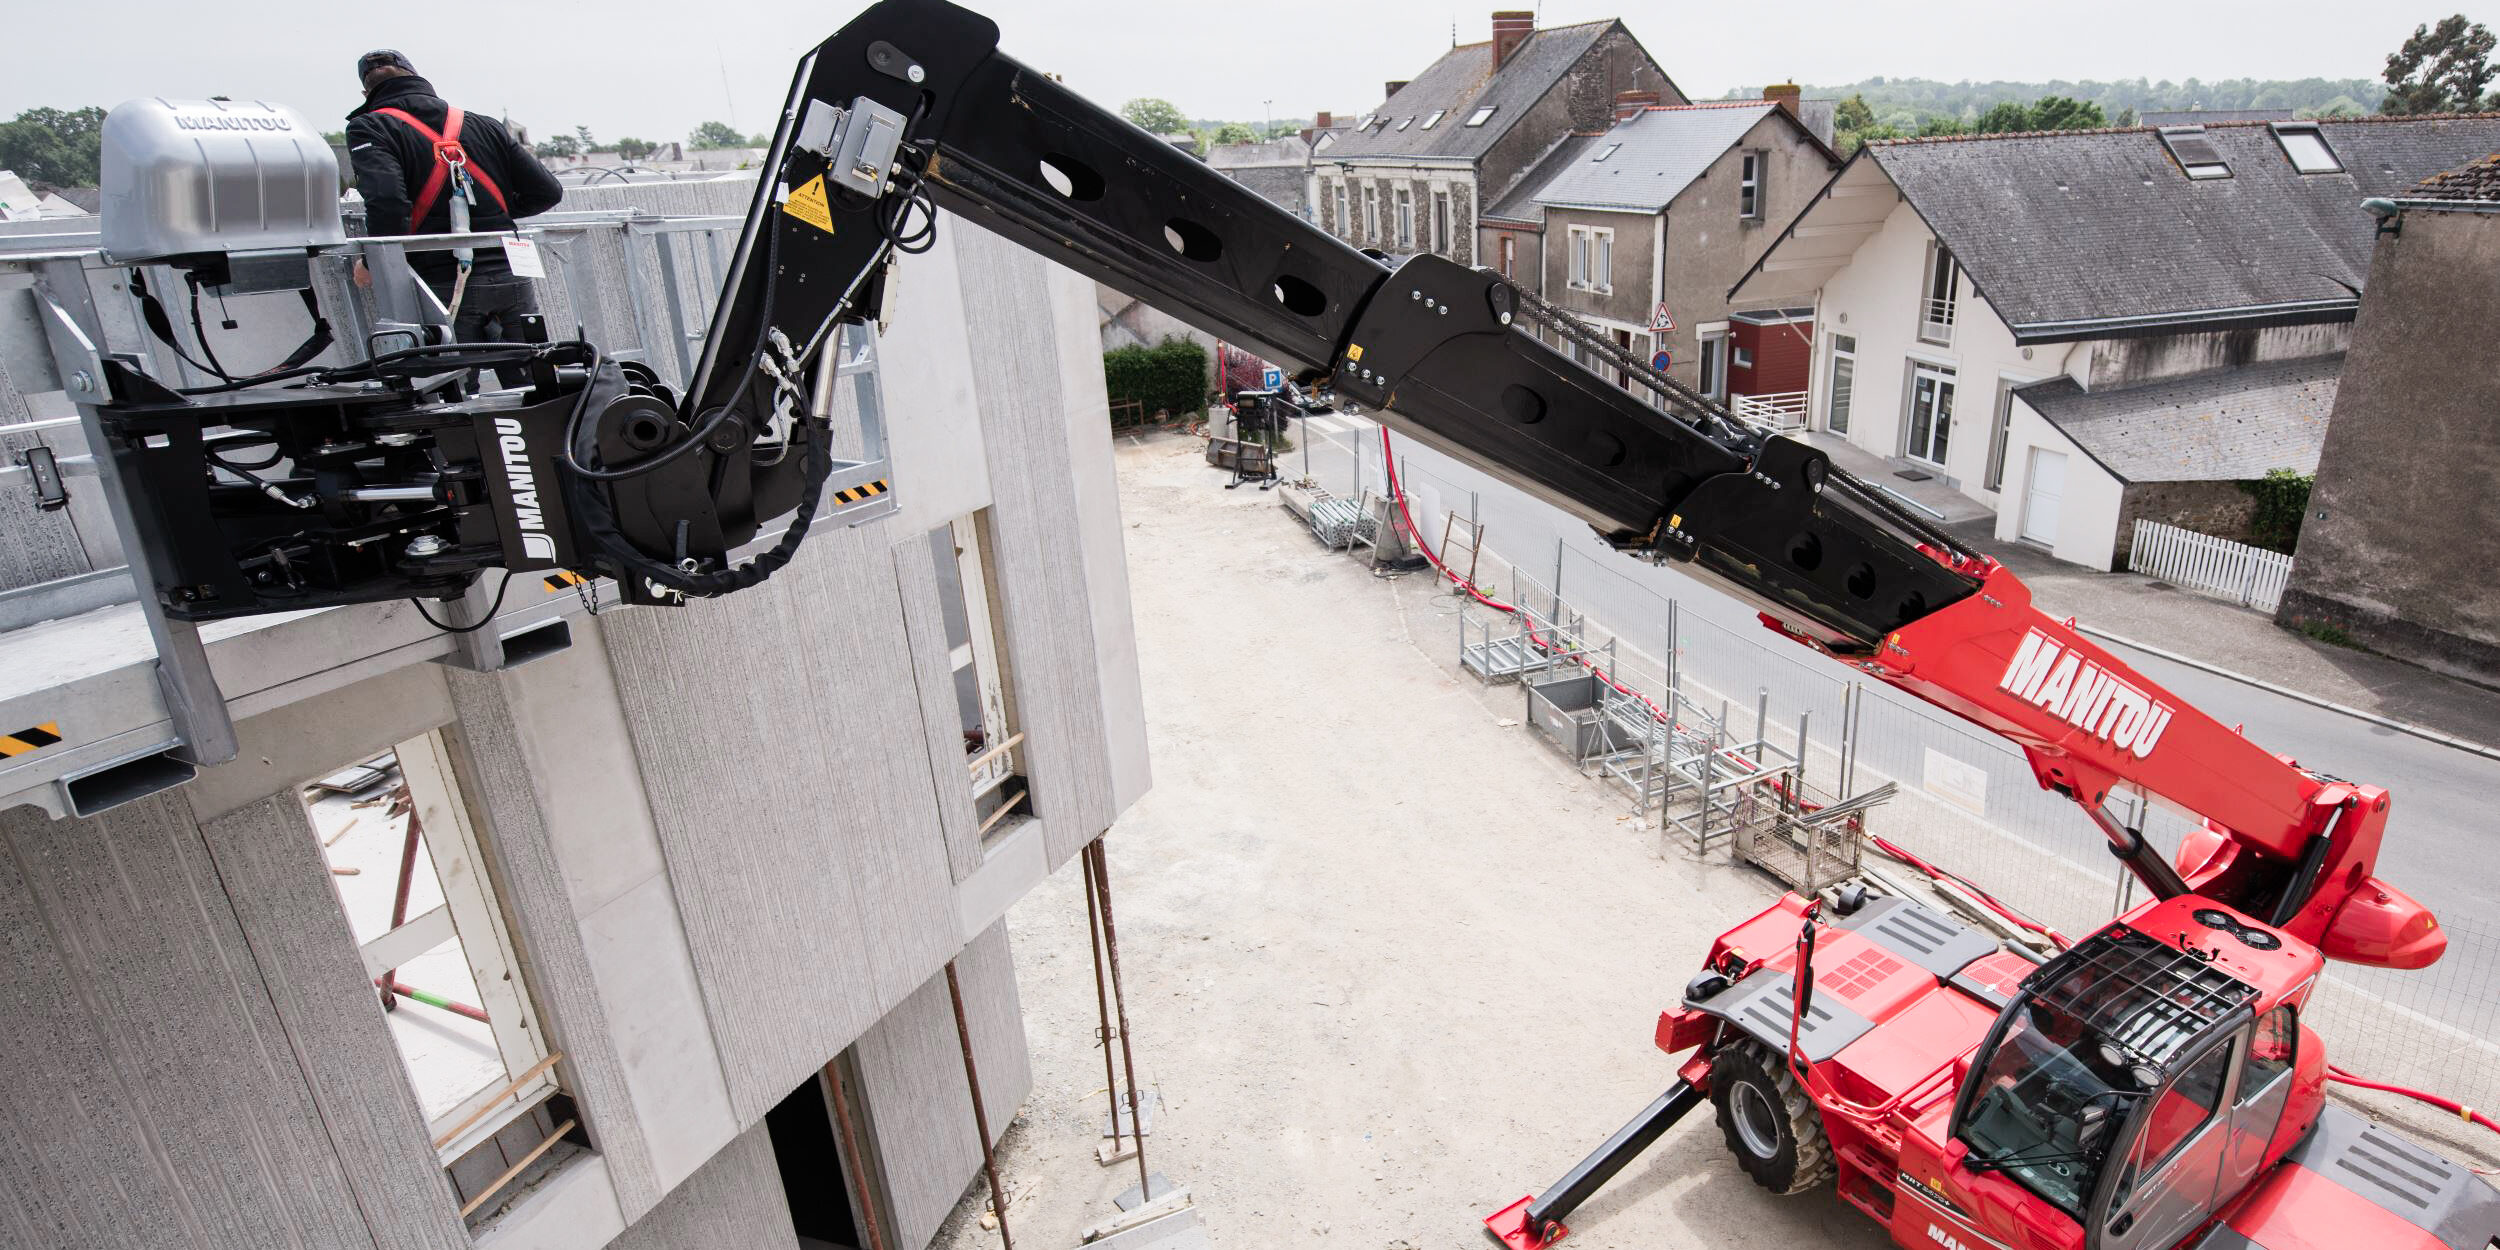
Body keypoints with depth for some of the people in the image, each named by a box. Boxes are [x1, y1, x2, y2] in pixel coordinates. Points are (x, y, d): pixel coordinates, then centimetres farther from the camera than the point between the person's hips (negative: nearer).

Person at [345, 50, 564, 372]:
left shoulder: (369, 128, 2)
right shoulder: (486, 126, 16)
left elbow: (387, 201, -15)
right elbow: (548, 192, 12)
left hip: (445, 287, -4)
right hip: (513, 281, 4)